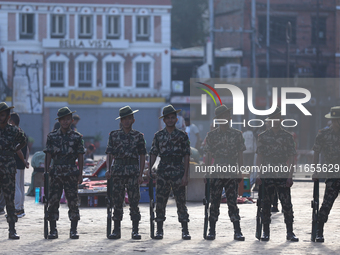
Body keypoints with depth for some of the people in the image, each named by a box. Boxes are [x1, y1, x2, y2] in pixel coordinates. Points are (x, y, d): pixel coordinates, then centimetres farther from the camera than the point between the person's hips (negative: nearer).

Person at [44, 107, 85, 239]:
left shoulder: (77, 137, 4)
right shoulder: (52, 136, 6)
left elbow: (80, 157, 5)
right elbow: (48, 155, 7)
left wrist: (80, 174, 1)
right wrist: (46, 172, 0)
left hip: (71, 173, -1)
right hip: (56, 172, 1)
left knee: (73, 201, -1)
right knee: (53, 201, -1)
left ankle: (73, 230, 5)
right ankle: (53, 230, 6)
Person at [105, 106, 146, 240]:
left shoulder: (138, 136, 6)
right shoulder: (114, 135, 10)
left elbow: (142, 157, 6)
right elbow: (109, 154, 8)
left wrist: (140, 175, -2)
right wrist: (108, 169, -7)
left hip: (133, 172, -1)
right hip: (118, 172, 1)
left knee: (134, 202, -4)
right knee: (117, 202, 1)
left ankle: (135, 231, -1)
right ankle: (116, 230, 5)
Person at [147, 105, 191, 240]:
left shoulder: (182, 136, 3)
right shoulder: (158, 135, 9)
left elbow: (186, 156, 1)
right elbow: (153, 153, 9)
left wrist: (185, 175, -7)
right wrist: (149, 169, -4)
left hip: (178, 171, -2)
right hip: (163, 171, 2)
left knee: (181, 202, -3)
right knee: (160, 201, 1)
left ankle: (185, 231, 0)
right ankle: (159, 230, 8)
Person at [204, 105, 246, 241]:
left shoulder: (237, 134, 6)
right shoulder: (212, 135, 5)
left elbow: (240, 155, 8)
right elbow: (208, 156, 7)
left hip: (232, 174, 0)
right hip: (216, 173, 0)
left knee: (232, 203, -2)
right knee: (214, 203, 2)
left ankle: (237, 231, -1)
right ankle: (212, 231, 10)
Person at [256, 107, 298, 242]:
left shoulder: (287, 136, 7)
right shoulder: (263, 136, 7)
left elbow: (291, 157, 5)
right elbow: (259, 156, 7)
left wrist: (290, 175, -3)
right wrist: (258, 175, -1)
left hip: (283, 175, 0)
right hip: (267, 176, 1)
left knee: (287, 204, -3)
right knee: (265, 204, 3)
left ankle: (290, 232, 3)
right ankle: (265, 232, 12)